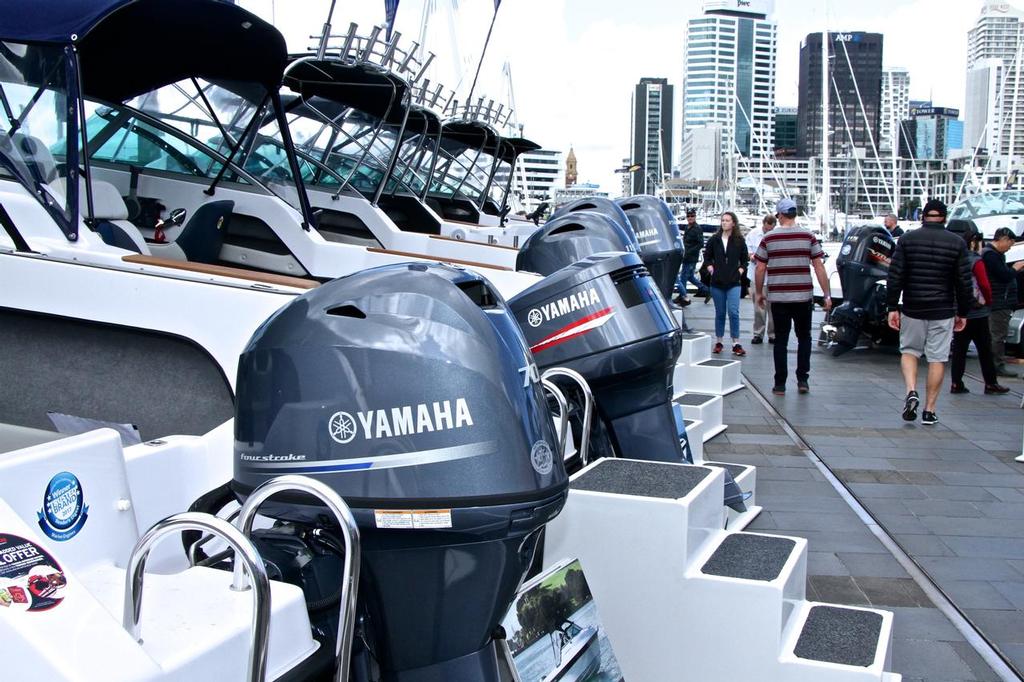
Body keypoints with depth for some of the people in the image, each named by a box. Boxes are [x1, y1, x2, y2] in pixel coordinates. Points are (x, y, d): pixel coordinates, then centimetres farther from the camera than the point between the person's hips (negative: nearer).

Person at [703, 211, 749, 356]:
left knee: (733, 312, -12)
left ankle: (736, 344, -6)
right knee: (720, 313, 8)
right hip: (717, 282, 2)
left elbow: (745, 260, 12)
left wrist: (740, 271, -2)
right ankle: (718, 342, 18)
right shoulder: (714, 239, 5)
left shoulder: (739, 241, 3)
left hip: (733, 282, -2)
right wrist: (710, 269, 2)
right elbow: (707, 257, 15)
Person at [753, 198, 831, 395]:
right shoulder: (808, 236, 0)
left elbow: (760, 270, 0)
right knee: (804, 337, 15)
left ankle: (780, 384, 6)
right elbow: (819, 267, -3)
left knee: (781, 341, 6)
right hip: (804, 296, 0)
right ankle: (802, 379, 10)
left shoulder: (769, 238, -1)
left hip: (778, 297, 0)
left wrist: (759, 293, 12)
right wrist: (827, 295, 2)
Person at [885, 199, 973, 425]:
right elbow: (965, 282, 0)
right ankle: (929, 410, 9)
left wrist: (892, 307, 0)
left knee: (909, 350, 16)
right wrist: (962, 313, 8)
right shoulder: (957, 243, -1)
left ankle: (911, 392, -7)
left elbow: (894, 277, -5)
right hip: (943, 312, 0)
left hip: (912, 309, 0)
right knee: (937, 358, 6)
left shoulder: (907, 239, -1)